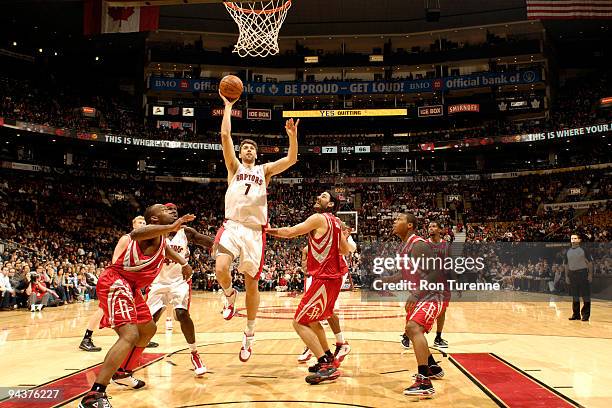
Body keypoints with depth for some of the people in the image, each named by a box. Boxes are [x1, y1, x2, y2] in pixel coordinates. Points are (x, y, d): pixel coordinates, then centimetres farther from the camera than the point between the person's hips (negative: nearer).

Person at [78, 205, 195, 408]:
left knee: (148, 329, 25)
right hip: (115, 283, -11)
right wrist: (171, 227, -50)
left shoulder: (161, 238, 17)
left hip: (131, 287, 11)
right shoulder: (153, 233, -13)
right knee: (130, 335, -26)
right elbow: (135, 234, -40)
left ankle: (122, 373, 39)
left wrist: (183, 263, 36)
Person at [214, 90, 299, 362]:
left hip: (255, 231, 1)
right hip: (232, 226, -1)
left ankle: (249, 336, 16)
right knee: (220, 270, -24)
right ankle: (230, 297, 13)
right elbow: (225, 135, 2)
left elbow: (291, 160, 4)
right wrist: (228, 106, 4)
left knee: (251, 282, 3)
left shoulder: (265, 170, 16)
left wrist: (292, 135, -9)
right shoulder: (234, 166, 13)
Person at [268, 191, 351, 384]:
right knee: (312, 320, 23)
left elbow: (291, 232, -9)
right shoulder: (337, 222, 14)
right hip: (334, 277, 9)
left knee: (299, 322, -6)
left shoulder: (318, 218, -10)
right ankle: (329, 360, 31)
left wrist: (269, 230, 2)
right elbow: (345, 251, 18)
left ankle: (327, 367, -9)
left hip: (324, 279, -9)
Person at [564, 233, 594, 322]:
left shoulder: (583, 250, -2)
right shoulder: (568, 252, 11)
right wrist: (567, 276, 10)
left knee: (585, 296, -2)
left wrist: (590, 274, -9)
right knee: (574, 296, 9)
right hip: (572, 274, 4)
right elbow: (566, 265, 15)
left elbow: (590, 263, -3)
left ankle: (586, 315, 3)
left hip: (583, 274, -4)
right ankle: (576, 314, 17)